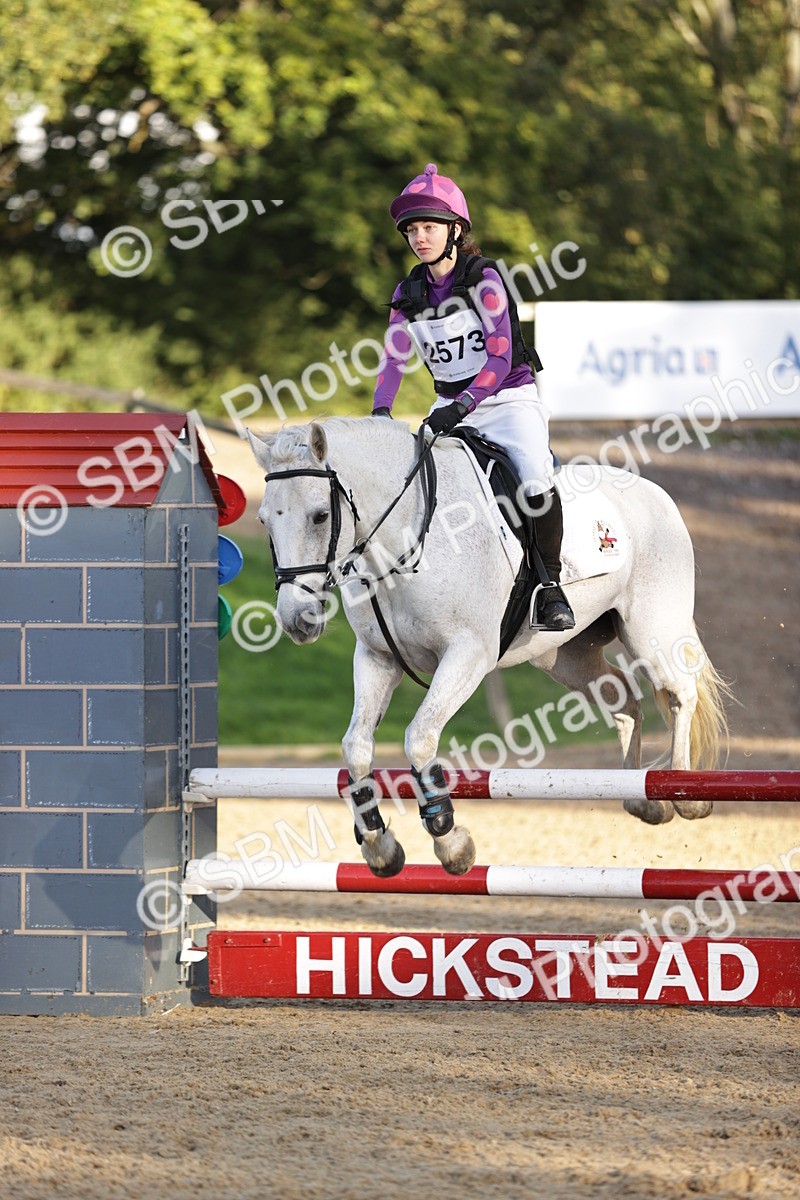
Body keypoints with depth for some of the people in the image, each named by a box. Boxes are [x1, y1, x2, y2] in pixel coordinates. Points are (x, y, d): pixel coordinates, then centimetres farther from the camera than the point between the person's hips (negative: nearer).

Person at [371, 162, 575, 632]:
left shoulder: (484, 279, -11)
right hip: (450, 406, 5)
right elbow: (394, 359, 0)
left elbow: (501, 356, -18)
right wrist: (380, 412, -19)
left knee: (536, 485, -27)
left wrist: (463, 405, -30)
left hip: (509, 398, -5)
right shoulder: (410, 293, 5)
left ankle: (551, 584, -11)